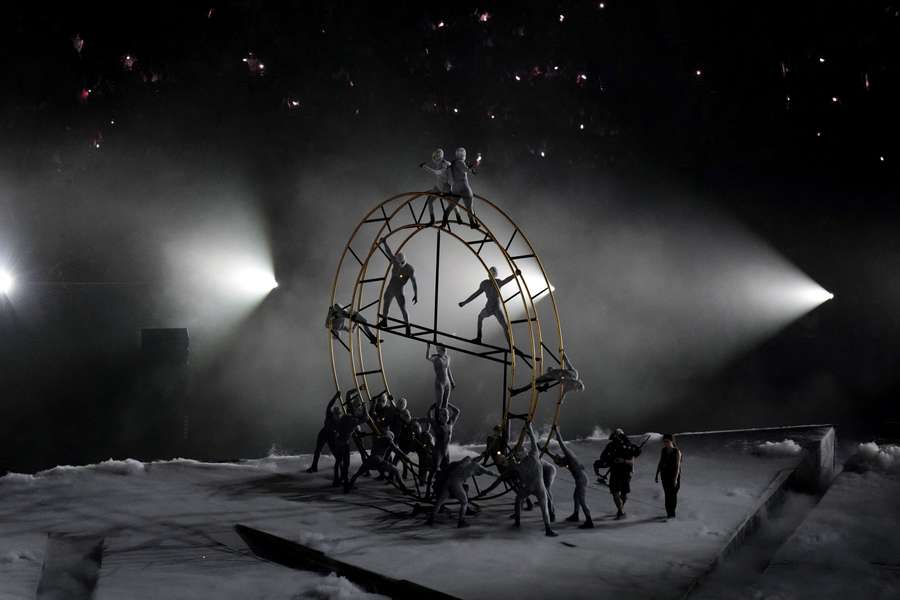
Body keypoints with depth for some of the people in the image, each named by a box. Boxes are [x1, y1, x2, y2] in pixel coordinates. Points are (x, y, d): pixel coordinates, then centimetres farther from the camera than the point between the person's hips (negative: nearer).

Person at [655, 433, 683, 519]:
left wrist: (675, 478, -22)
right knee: (667, 494, 8)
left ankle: (672, 513, 5)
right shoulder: (663, 451, 4)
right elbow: (660, 463, 11)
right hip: (665, 475, 5)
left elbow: (678, 465, -16)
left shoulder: (677, 452, -13)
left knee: (673, 493, -1)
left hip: (674, 475, -5)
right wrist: (657, 475, 10)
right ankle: (668, 512, 15)